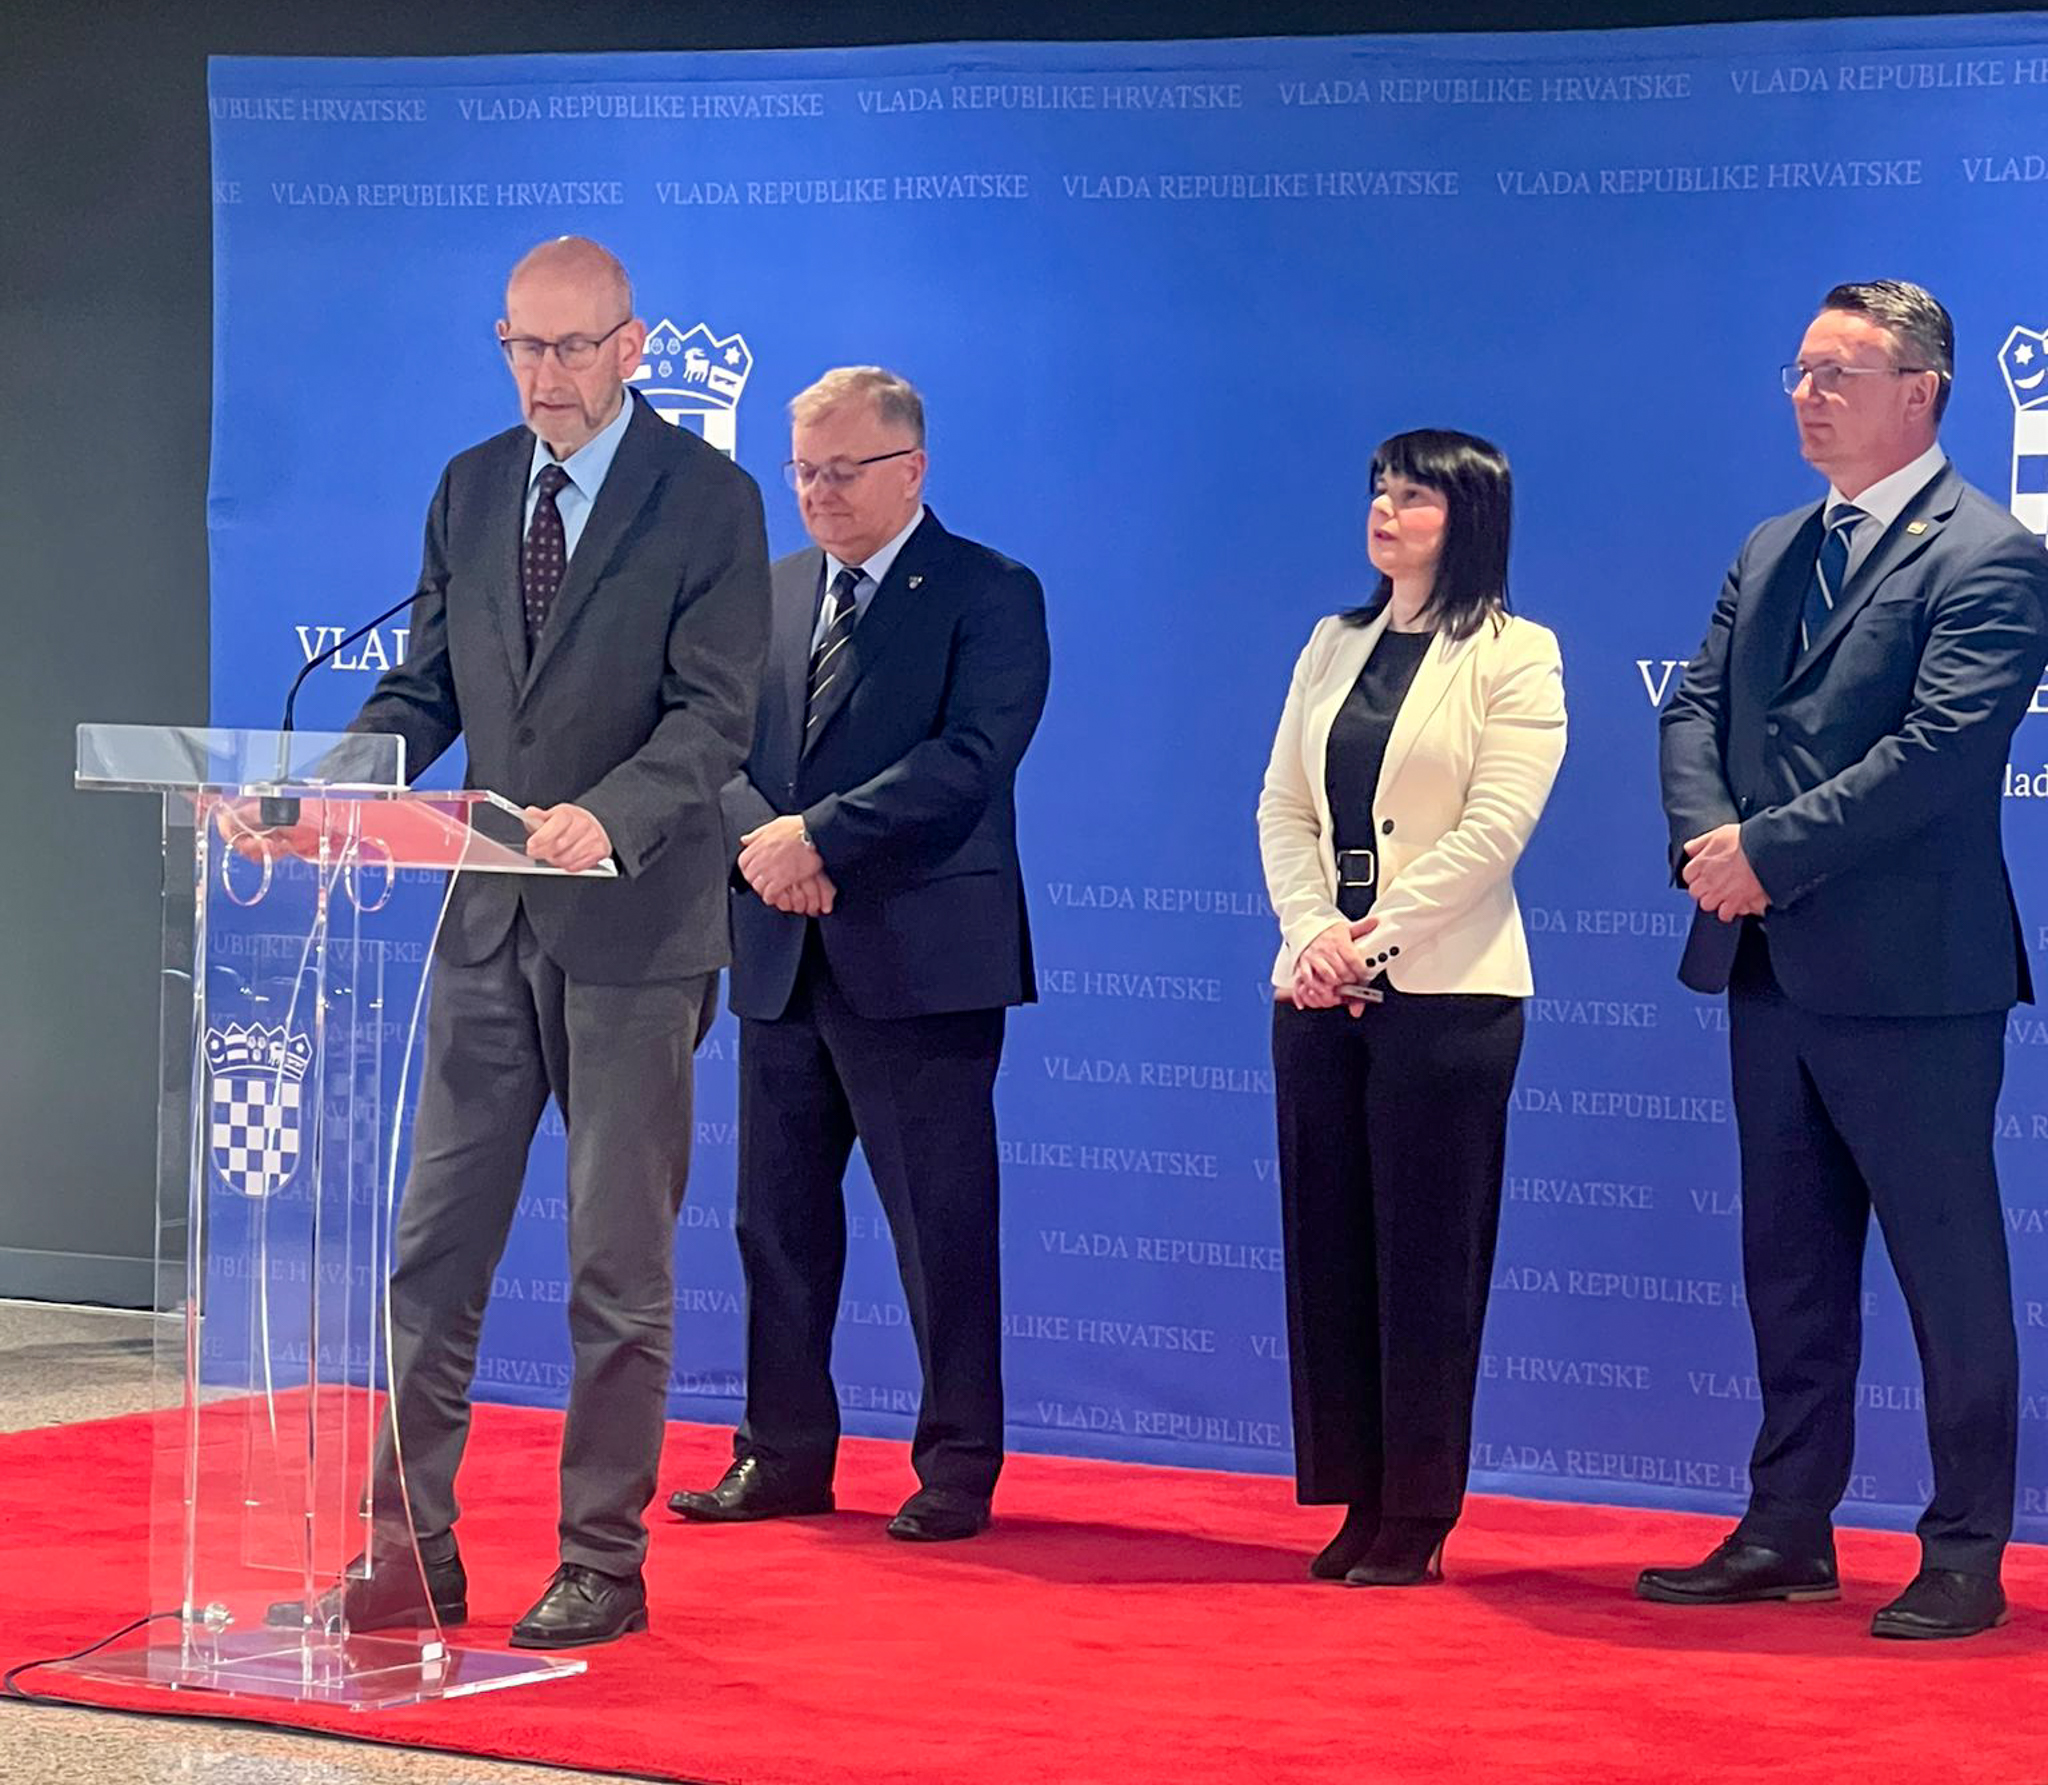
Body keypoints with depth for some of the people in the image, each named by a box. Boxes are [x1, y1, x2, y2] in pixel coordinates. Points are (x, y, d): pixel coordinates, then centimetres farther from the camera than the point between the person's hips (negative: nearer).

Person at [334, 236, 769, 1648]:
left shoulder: (709, 499, -6)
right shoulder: (471, 489, 11)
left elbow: (717, 713, -13)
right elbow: (428, 689, 13)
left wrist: (606, 816, -30)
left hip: (635, 926, -5)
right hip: (490, 921, 5)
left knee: (621, 1265, 2)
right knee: (434, 1250, 6)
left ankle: (605, 1564, 11)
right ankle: (413, 1552, 13)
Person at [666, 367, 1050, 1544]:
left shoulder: (989, 595, -3)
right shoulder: (772, 592, 15)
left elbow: (969, 758, -16)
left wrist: (819, 838, -21)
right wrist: (764, 842, -11)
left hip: (920, 960, -6)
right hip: (783, 960, 6)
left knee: (942, 1227, -1)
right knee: (778, 1217, 9)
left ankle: (959, 1469, 8)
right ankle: (784, 1455, 19)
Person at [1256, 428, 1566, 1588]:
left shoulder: (1514, 655, -3)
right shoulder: (1335, 645, 15)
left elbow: (1494, 827, -12)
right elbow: (1284, 808, 10)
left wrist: (1376, 939, -16)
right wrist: (1313, 930, -7)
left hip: (1446, 991, -5)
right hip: (1319, 989, 6)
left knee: (1425, 1252, -3)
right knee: (1328, 1244, 5)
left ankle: (1419, 1517, 3)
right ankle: (1357, 1500, 11)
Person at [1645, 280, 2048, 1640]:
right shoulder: (1770, 553, 15)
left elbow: (1939, 751, -19)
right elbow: (1699, 705, 11)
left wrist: (1769, 850, -19)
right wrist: (1708, 837, -9)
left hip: (1907, 970, -8)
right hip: (1772, 966, 8)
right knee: (1790, 1263, 14)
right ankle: (1789, 1531, 22)